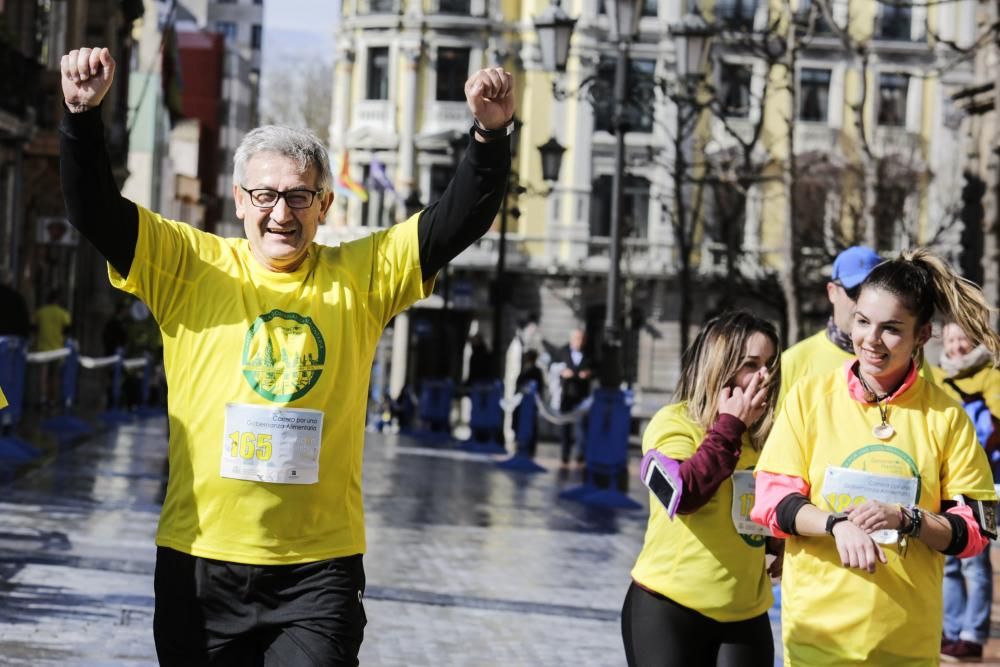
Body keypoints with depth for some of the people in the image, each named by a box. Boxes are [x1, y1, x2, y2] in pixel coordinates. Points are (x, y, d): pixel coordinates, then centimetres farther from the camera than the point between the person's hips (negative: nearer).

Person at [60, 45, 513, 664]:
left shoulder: (363, 276, 4)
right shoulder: (187, 265, 1)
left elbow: (463, 218, -2)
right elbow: (95, 210, -7)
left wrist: (491, 134, -18)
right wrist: (84, 114, -23)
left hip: (319, 567, 0)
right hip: (198, 560, 1)